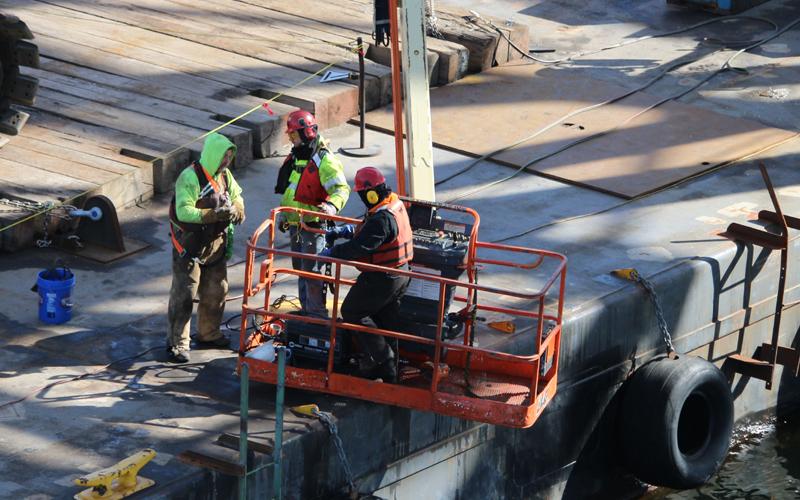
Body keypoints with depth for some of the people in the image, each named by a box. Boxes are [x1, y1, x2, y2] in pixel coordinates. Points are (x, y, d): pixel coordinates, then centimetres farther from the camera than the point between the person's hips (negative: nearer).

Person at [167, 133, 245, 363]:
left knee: (216, 291, 18)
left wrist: (235, 211, -10)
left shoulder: (224, 175, 5)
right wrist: (214, 215, -33)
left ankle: (209, 333, 35)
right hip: (191, 246, -8)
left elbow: (237, 198, 14)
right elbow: (184, 212, -27)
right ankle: (177, 343, 3)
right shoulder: (190, 177, -20)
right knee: (184, 295, -3)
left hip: (215, 245, 8)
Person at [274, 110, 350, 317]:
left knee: (311, 269, -8)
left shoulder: (324, 160, -16)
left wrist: (332, 205, -41)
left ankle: (317, 313, -3)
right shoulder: (295, 157, 12)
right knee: (299, 268, 16)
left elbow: (342, 188, -23)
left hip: (313, 224, -9)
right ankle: (306, 309, 27)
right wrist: (283, 213, 26)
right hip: (295, 223, 9)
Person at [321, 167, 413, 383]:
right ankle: (388, 371, 27)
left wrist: (330, 253, -19)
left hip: (381, 279, -10)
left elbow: (359, 247, -30)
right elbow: (366, 230, 19)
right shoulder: (396, 205, 5)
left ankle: (381, 357, 5)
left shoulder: (382, 219, -28)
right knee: (387, 322, 18)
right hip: (399, 275, 10)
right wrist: (343, 231, 10)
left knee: (351, 312, 6)